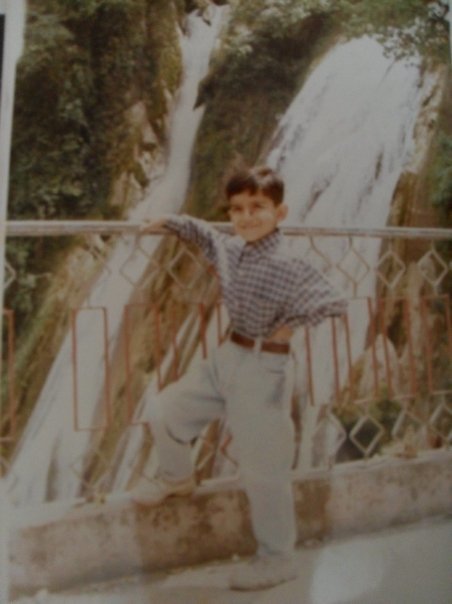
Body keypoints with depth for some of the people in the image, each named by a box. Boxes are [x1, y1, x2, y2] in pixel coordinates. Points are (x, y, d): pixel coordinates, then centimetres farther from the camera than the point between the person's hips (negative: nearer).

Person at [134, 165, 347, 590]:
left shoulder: (288, 266, -22)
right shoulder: (230, 248, 3)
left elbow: (333, 303, -29)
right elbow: (204, 233, 26)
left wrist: (290, 325, -20)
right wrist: (168, 222, 19)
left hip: (265, 370, -8)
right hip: (226, 358, 8)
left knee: (262, 470, 2)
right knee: (163, 411, 14)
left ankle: (277, 560, 22)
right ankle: (177, 479, 43)